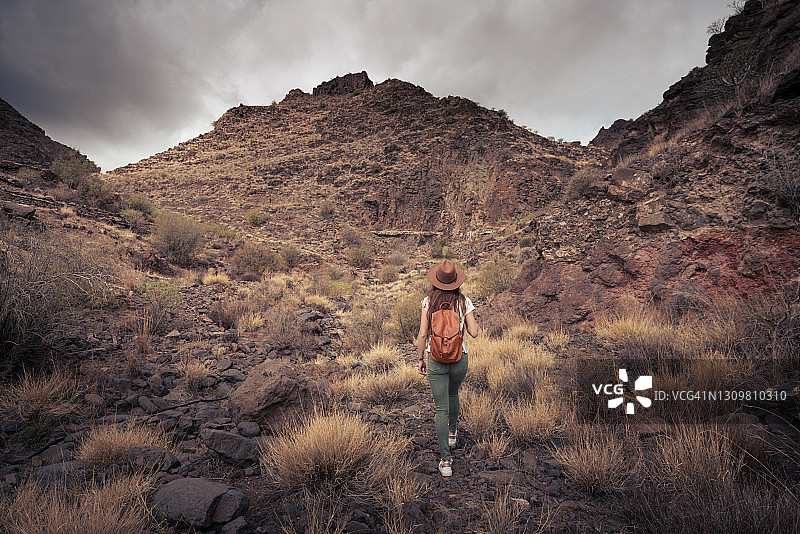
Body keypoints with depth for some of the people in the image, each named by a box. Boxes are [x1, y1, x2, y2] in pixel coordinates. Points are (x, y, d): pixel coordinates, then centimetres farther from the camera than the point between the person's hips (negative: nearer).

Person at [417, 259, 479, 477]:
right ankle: (452, 432, 51)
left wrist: (420, 359, 3)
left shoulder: (429, 301, -9)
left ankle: (445, 460, 6)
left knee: (441, 408, 6)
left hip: (435, 359, -1)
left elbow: (422, 334, -9)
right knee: (453, 393, 30)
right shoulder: (464, 301, -8)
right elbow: (474, 332, -6)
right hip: (459, 359, 2)